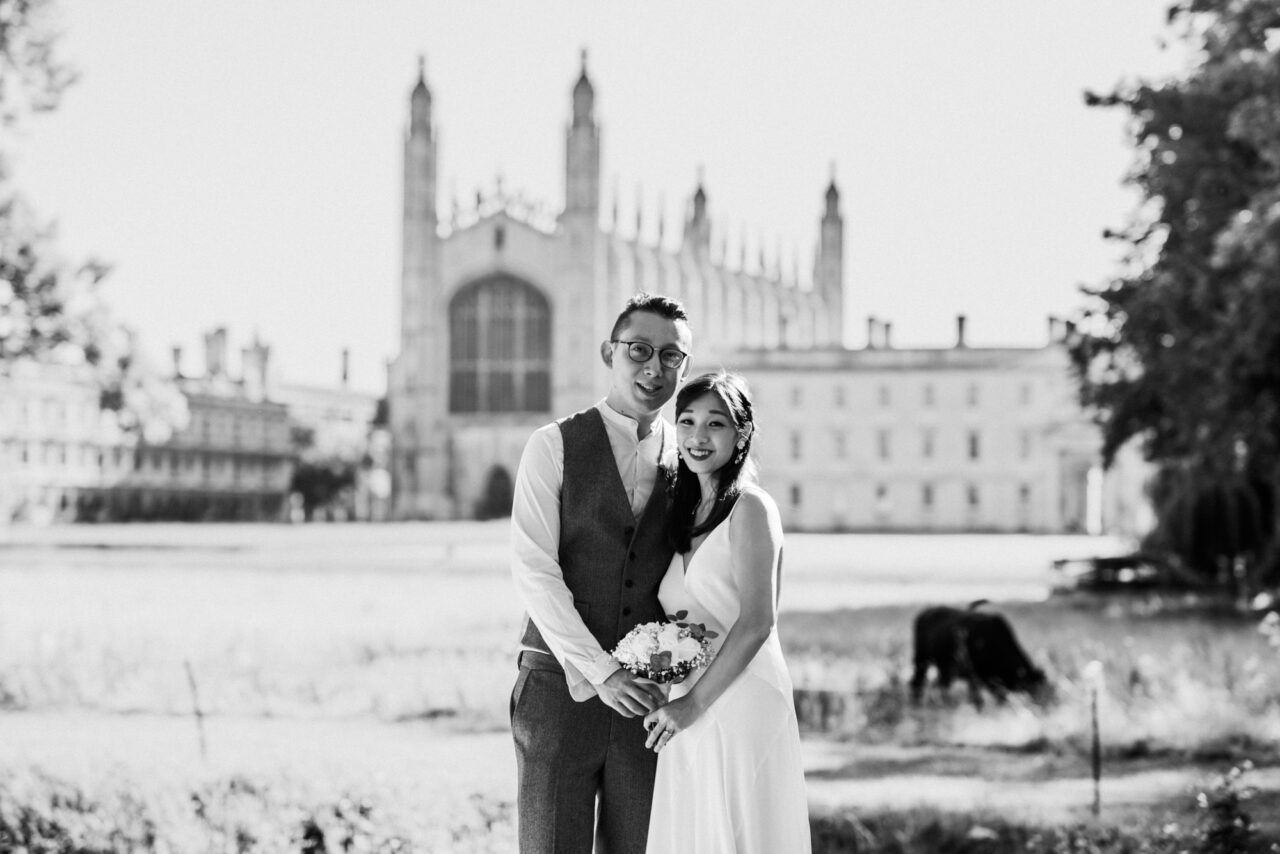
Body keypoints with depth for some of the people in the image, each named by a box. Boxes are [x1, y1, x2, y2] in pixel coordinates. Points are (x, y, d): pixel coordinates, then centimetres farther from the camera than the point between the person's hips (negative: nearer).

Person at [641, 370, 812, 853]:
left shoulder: (750, 507, -8)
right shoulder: (687, 513, 15)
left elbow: (757, 621, -16)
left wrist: (694, 702, -14)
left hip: (740, 706, -7)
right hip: (692, 721, 7)